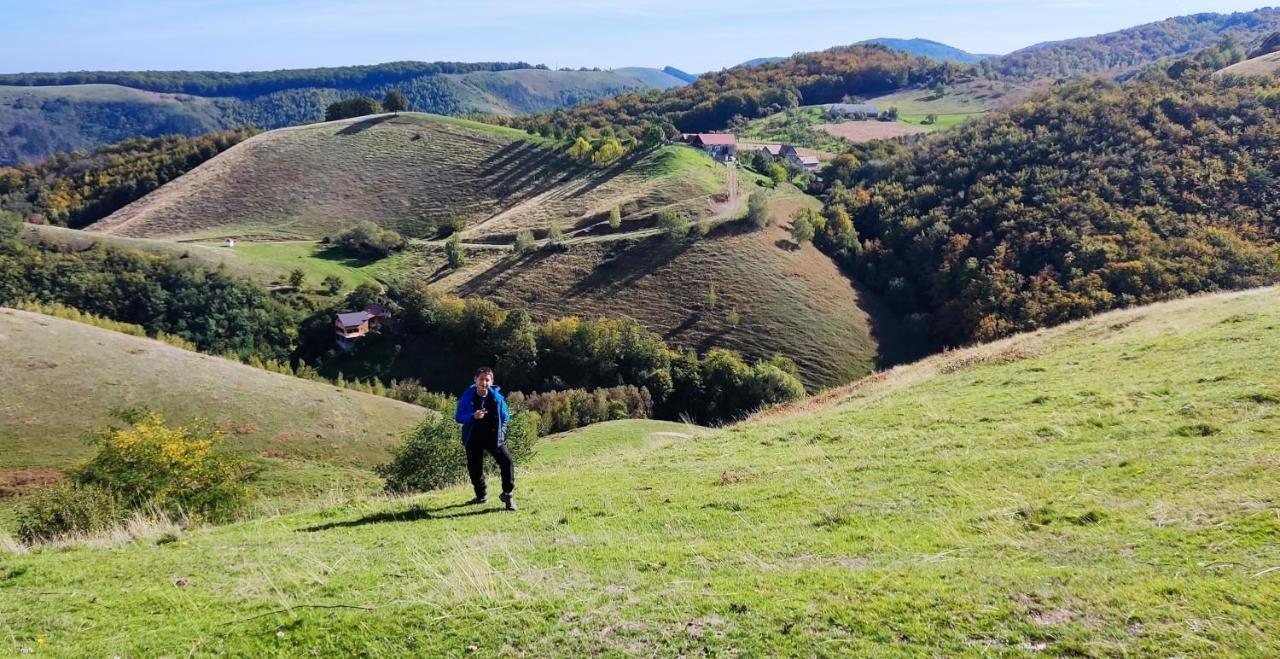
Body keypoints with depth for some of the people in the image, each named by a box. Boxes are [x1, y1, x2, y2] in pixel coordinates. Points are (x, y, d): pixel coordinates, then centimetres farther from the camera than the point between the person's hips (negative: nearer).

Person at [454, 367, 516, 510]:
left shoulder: (497, 398, -8)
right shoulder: (467, 397, -10)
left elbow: (505, 417, 5)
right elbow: (459, 417, -6)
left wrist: (501, 431, -8)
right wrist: (473, 416, -24)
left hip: (494, 436, -1)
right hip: (473, 438, 1)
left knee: (506, 460, -18)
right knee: (474, 467, 10)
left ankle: (508, 494, -8)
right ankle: (481, 495, 33)